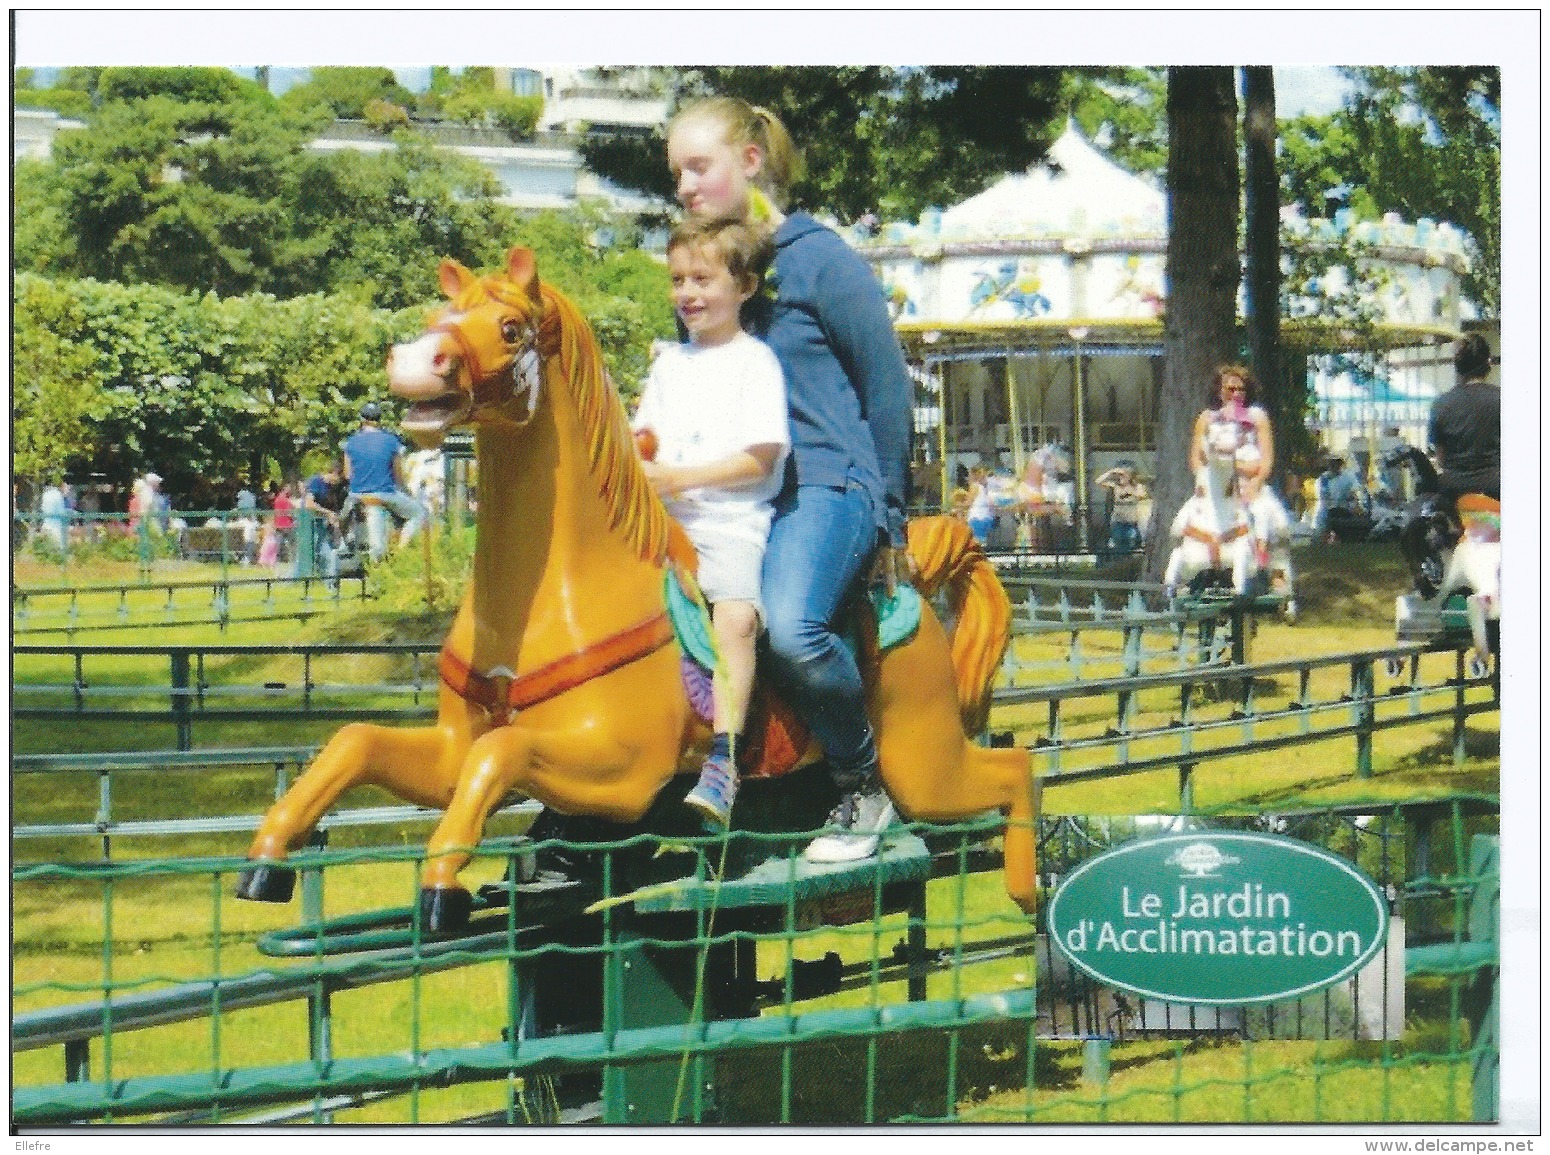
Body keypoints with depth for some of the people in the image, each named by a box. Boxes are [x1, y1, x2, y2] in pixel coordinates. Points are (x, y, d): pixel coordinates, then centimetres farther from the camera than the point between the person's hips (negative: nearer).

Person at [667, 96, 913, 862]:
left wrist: (886, 518, 2)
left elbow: (887, 385, 0)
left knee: (788, 627, -33)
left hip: (824, 485, -7)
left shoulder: (819, 259, -3)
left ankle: (864, 788, -12)